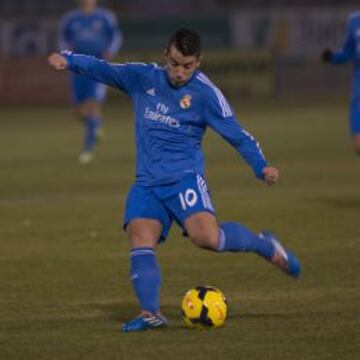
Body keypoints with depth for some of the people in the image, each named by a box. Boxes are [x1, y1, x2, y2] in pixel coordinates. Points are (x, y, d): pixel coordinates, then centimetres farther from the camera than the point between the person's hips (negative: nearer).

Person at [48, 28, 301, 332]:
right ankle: (151, 313, -26)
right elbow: (105, 70, 16)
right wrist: (69, 61, 0)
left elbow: (237, 134, -2)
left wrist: (262, 167, -14)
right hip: (147, 182, 4)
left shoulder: (205, 93, -3)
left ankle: (265, 245, -1)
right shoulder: (143, 78, 9)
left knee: (207, 237, -26)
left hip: (184, 176, -4)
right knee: (140, 240, -19)